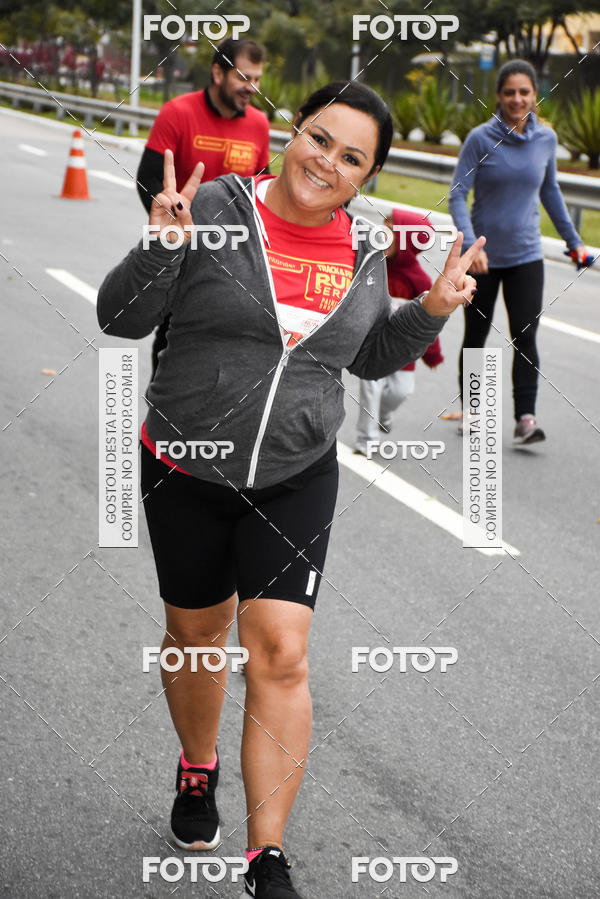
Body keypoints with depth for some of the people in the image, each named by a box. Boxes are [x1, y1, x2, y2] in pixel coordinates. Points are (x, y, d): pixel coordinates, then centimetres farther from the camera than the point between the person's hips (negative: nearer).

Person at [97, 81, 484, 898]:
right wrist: (163, 247, -31)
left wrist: (431, 309, -1)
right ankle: (198, 770, 46)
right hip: (186, 471, -1)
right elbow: (121, 318, -12)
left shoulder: (364, 255, 0)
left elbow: (368, 357, 16)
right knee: (197, 633, 16)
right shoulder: (217, 208, -13)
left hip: (295, 480, 1)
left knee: (280, 653, -8)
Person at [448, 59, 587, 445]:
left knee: (526, 337, -9)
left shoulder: (546, 138, 0)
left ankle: (526, 418, -10)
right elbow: (458, 195, -13)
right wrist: (470, 244, -27)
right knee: (476, 337, 11)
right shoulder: (481, 139, -11)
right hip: (483, 257, -2)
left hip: (526, 256, 2)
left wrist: (573, 239, 20)